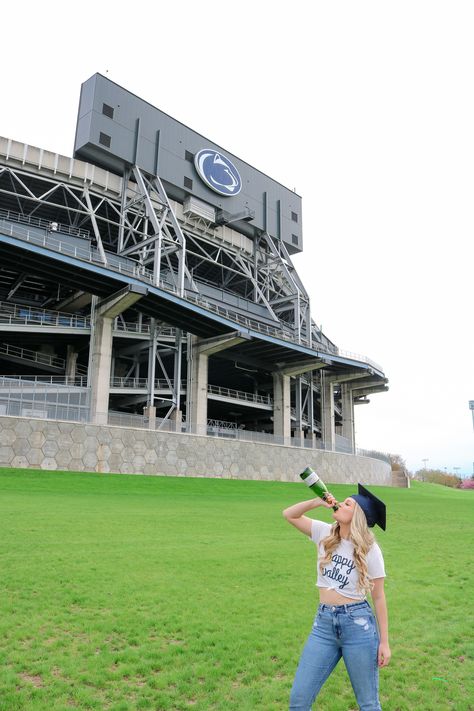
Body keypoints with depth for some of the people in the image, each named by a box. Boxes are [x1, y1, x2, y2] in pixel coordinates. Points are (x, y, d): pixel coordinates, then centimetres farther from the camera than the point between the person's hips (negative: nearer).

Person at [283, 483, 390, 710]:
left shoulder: (370, 549, -9)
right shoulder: (325, 534, 1)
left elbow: (378, 597, -3)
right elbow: (289, 514, 5)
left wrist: (384, 642, -1)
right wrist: (318, 502, -9)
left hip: (358, 624, -4)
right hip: (324, 623, 4)